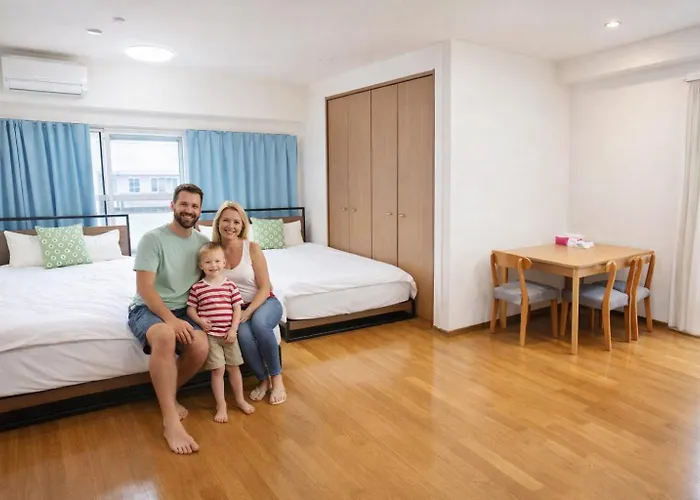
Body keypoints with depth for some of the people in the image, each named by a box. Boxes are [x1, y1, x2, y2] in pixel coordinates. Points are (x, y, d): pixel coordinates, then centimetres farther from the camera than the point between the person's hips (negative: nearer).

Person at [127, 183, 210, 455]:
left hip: (183, 310, 4)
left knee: (201, 346, -27)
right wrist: (170, 319, -27)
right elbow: (144, 288, -16)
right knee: (165, 336, -38)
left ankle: (166, 394, 2)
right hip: (148, 308, -4)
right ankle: (171, 422, -32)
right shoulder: (153, 238, -10)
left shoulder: (203, 242, 5)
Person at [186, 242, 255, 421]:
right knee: (218, 369, -1)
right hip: (210, 334, -2)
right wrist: (199, 320, -15)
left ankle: (240, 399, 30)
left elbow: (237, 308, 1)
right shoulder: (197, 287, -2)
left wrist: (233, 329, -6)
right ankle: (221, 405, 14)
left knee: (234, 367, 12)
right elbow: (190, 309, 3)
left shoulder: (230, 285, 1)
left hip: (229, 333, 2)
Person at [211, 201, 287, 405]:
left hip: (264, 302, -2)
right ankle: (263, 379, -4)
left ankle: (277, 377, -14)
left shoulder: (252, 248, -12)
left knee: (258, 323, -36)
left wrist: (248, 312, -23)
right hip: (236, 308, 2)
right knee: (243, 334, -32)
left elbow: (264, 288, -11)